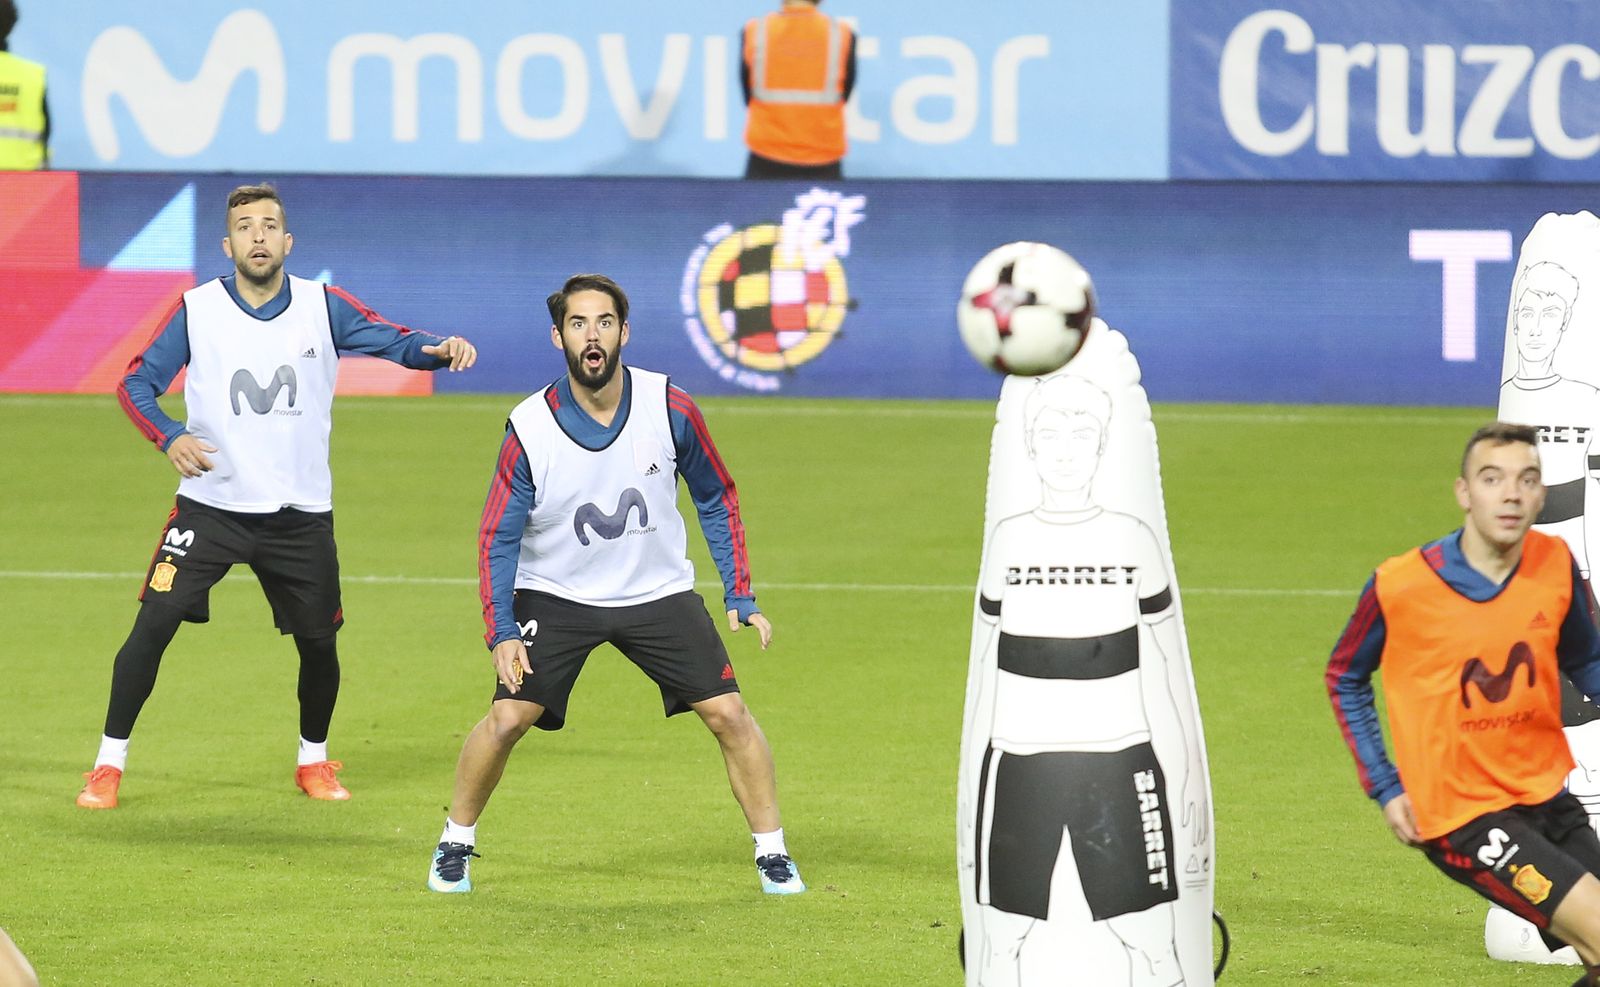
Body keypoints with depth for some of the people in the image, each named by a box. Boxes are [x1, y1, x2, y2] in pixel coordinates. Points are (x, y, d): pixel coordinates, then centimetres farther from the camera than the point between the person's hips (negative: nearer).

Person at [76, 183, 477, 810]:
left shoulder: (323, 307, -1)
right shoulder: (197, 310, -3)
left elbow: (398, 342, -4)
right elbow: (134, 382, -2)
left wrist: (438, 349, -27)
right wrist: (168, 437, -21)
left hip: (301, 515, 2)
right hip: (211, 505, -2)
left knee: (319, 642, 6)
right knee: (153, 625, -12)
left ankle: (313, 762, 31)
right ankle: (109, 766, -2)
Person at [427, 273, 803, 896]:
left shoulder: (670, 408, -13)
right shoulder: (529, 429, -17)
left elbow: (716, 498, 2)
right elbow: (498, 537, -7)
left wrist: (739, 596, -2)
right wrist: (500, 631, -17)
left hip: (659, 593, 1)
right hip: (554, 596, -1)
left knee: (729, 714, -7)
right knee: (508, 716, -14)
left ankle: (772, 854, 9)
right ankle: (455, 845, 9)